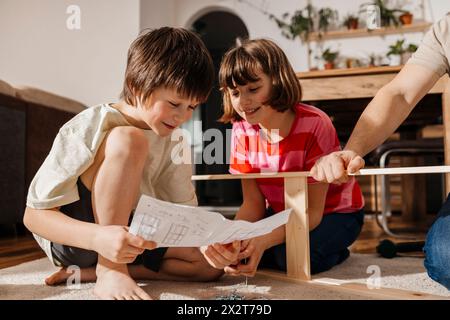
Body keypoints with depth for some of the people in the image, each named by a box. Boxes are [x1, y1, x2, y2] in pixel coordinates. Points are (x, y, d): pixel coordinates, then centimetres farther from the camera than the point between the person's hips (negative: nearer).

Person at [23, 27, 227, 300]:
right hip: (73, 237, -6)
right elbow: (34, 215, -22)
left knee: (210, 262, -15)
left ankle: (87, 272, -13)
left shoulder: (173, 143, -2)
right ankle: (109, 271, -23)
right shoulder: (91, 127, -20)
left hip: (127, 238, 7)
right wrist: (98, 237, -41)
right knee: (128, 141, -28)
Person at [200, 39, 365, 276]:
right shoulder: (242, 130, -12)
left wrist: (263, 241, -41)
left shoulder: (314, 125, -28)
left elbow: (312, 211, -26)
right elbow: (253, 203, -11)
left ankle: (336, 249, 1)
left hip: (333, 213, -4)